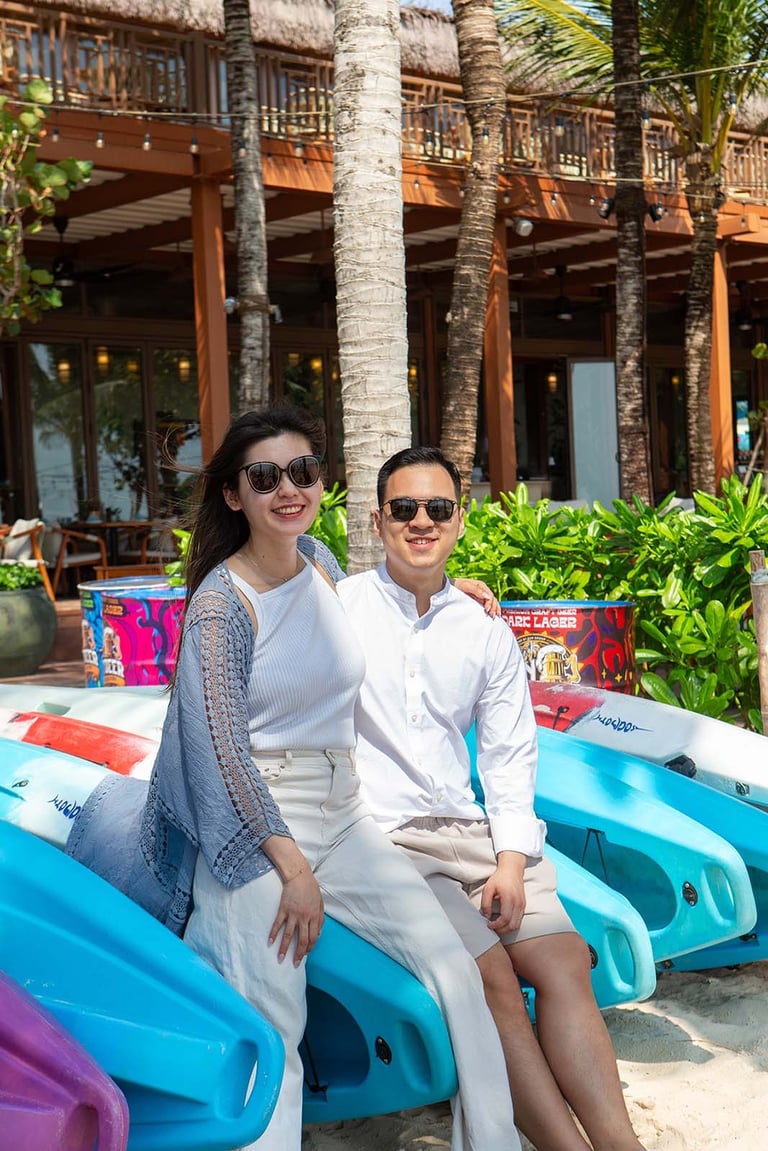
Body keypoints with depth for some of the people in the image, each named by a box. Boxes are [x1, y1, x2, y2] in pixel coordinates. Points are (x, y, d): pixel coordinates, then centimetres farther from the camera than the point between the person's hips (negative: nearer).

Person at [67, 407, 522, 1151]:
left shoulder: (321, 564, 7)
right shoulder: (219, 602, -11)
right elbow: (224, 747, -13)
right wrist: (293, 867, -14)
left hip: (343, 815, 6)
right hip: (256, 825, -6)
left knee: (458, 972, -5)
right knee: (271, 1036, -16)